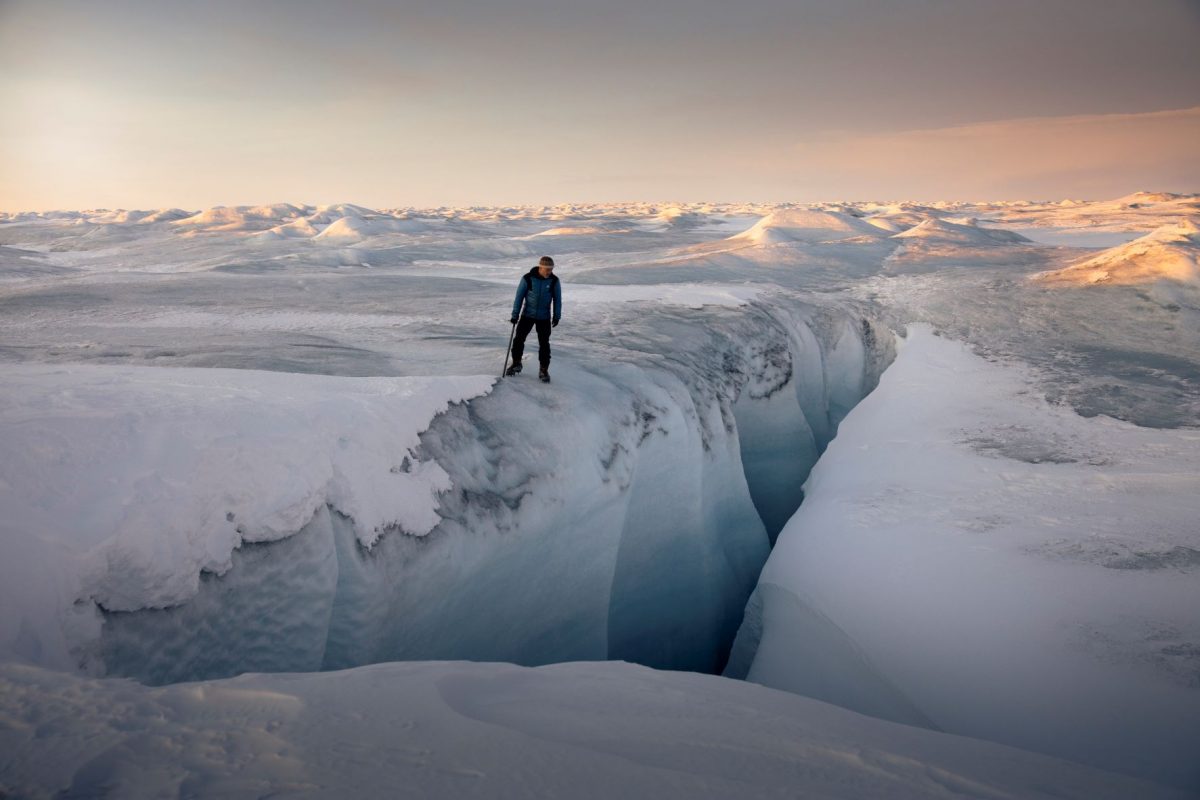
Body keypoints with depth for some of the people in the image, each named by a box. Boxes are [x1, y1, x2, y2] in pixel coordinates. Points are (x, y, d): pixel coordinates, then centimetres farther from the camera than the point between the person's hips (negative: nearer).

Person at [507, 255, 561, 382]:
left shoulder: (554, 280, -10)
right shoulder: (528, 278, -15)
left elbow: (557, 299, 1)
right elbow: (519, 296, -8)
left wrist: (557, 316, 2)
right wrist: (515, 315, -7)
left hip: (544, 318, 0)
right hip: (527, 315, 0)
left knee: (544, 344, 0)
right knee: (518, 339, 5)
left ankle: (544, 370, 10)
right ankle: (516, 364, 25)